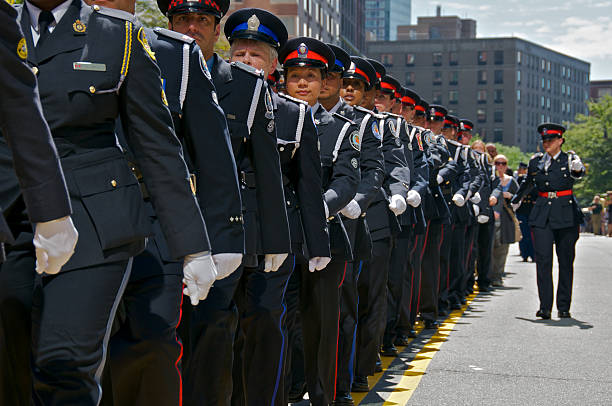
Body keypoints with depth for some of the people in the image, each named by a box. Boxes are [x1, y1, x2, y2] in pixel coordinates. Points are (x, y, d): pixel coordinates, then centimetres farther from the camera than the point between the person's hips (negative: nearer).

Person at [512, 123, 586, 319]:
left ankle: (564, 307, 13)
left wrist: (577, 169, -46)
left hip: (567, 215, -2)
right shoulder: (536, 161, 10)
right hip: (542, 215, 2)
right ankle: (545, 307, -7)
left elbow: (579, 173, -22)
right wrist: (516, 199, 41)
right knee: (543, 260, -7)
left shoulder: (569, 159, 0)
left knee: (566, 261, 4)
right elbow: (528, 182, 28)